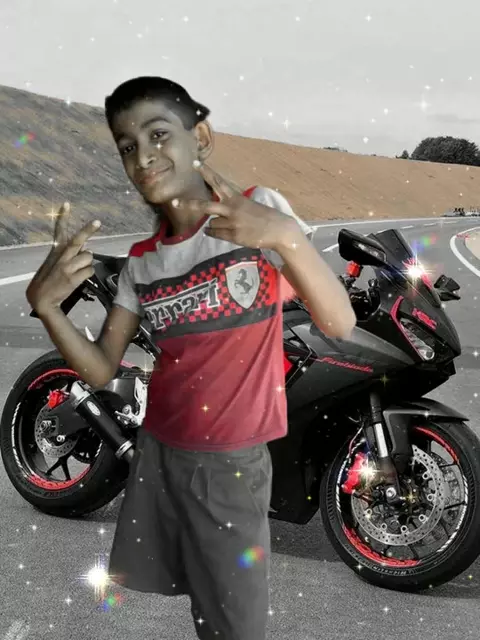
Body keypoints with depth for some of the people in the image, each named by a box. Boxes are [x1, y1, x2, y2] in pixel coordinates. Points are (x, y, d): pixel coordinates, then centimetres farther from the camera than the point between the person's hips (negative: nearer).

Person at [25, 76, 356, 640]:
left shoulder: (259, 209, -11)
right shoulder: (141, 259, 3)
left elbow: (340, 325, -20)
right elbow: (100, 371, 2)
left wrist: (285, 235, -36)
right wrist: (43, 302, -14)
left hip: (231, 463, -4)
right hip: (156, 452, 5)